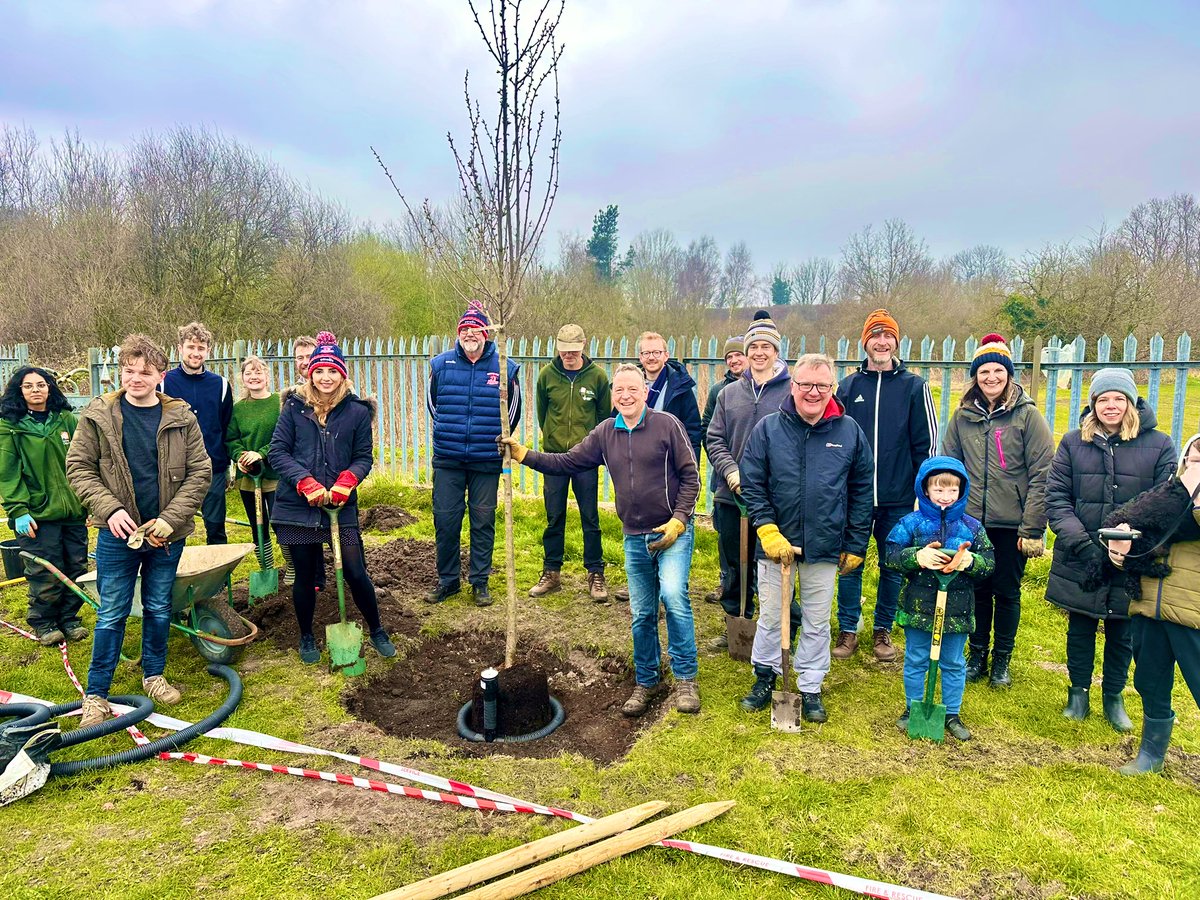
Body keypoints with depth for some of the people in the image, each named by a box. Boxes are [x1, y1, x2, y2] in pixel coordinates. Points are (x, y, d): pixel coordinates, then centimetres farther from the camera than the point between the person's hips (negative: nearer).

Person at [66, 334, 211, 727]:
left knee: (159, 609, 15)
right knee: (111, 615, 5)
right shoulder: (98, 416, -3)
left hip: (167, 534, 1)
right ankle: (96, 693, 18)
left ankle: (153, 674, 33)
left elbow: (200, 473, -3)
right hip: (118, 534, -1)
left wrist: (171, 518, -12)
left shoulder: (181, 418, -3)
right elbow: (78, 467, 0)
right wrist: (109, 509, -14)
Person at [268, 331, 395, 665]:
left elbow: (363, 458, 3)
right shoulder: (294, 407, 0)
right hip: (297, 508, 1)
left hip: (341, 507, 0)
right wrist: (306, 482, -15)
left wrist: (346, 481, -17)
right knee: (305, 576, 11)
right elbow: (277, 452, -2)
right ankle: (307, 637, 33)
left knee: (355, 572, 0)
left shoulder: (357, 411, -1)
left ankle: (377, 631, 23)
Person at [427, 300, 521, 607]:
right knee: (445, 520, 5)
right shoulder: (441, 364, 2)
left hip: (487, 462, -1)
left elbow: (513, 410, 11)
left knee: (483, 521, 7)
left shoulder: (504, 367, -2)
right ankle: (448, 580, 21)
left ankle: (479, 581, 20)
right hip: (447, 460, 1)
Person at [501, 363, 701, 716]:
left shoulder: (667, 425, -8)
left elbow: (690, 477, -7)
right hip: (635, 538, 5)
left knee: (673, 595, -23)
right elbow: (567, 462, 7)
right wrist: (524, 455, -3)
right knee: (641, 614, 11)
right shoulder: (605, 434, 6)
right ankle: (647, 682, 30)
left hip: (673, 532, -4)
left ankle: (686, 679, -5)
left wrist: (678, 521, -14)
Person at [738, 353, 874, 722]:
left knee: (817, 622, 13)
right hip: (776, 543, 0)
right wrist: (767, 530, -14)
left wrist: (855, 546, 2)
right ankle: (765, 677, 34)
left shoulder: (850, 432, -2)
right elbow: (752, 484, -4)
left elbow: (862, 492, 3)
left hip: (825, 549, 1)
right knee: (770, 616, 13)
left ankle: (810, 688, 31)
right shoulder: (768, 429, -6)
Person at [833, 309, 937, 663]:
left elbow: (926, 443, 1)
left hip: (898, 499, -1)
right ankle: (848, 630, 20)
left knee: (893, 567, 10)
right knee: (850, 564, 6)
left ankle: (883, 630, 26)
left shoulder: (914, 386, 1)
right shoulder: (848, 386, 5)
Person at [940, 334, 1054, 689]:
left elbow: (1042, 474, -8)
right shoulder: (963, 416, 4)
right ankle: (976, 654, 28)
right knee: (977, 589, 11)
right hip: (971, 522, 2)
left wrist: (1033, 528, -12)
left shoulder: (1027, 415, -5)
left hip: (1011, 523, -2)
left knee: (1007, 592, 9)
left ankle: (1002, 659, 26)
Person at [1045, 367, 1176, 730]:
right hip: (1078, 562, 0)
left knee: (1122, 634, 14)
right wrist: (1082, 545, -17)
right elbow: (1055, 498, -5)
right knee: (1080, 629, 14)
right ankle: (1079, 692, 32)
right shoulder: (1073, 442, -1)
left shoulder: (1158, 446, -3)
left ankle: (1113, 697, 34)